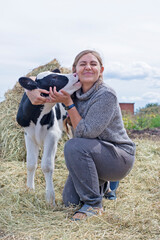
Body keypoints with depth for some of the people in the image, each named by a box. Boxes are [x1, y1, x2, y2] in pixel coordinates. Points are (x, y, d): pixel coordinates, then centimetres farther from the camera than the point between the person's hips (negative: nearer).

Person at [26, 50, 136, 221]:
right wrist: (33, 93, -18)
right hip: (91, 156, 7)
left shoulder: (106, 95, -22)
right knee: (70, 201, -1)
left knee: (74, 146, -32)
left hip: (121, 157, -7)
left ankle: (94, 204, -17)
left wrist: (68, 103, -25)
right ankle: (101, 182, 30)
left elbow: (85, 132, -25)